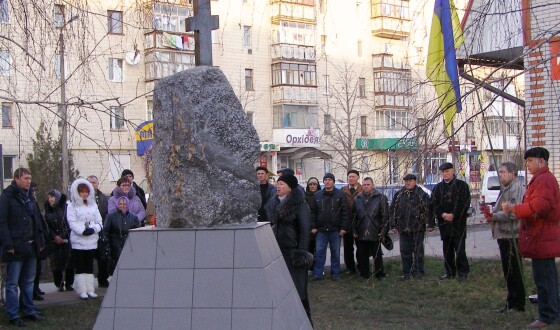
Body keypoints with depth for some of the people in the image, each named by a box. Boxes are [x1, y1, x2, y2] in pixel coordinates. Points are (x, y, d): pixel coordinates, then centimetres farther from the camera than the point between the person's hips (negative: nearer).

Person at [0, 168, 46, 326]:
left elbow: (37, 220, 16)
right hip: (16, 246, -7)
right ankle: (13, 315, 8)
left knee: (28, 281, 15)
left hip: (31, 246, 7)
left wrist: (40, 241, 11)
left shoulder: (30, 196, 13)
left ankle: (29, 311, 24)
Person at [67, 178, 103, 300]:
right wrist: (83, 231, -22)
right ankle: (82, 291, 3)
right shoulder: (72, 206, 1)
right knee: (80, 267, -1)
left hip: (92, 241, 4)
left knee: (89, 266, 9)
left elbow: (99, 222, 8)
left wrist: (93, 229, -12)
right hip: (78, 241, -4)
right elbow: (72, 223, -9)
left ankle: (90, 290, 14)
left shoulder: (93, 205, 14)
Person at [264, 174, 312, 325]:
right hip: (275, 250, 5)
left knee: (296, 287, 0)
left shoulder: (300, 204, -8)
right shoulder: (272, 203, 9)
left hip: (292, 251, -5)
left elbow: (305, 230, -11)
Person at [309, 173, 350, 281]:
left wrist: (344, 227, -10)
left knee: (335, 253, 8)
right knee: (319, 252, 2)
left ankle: (335, 273, 18)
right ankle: (317, 274, 8)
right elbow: (312, 212, 6)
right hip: (321, 230, 1)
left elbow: (346, 212, -4)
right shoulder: (317, 196, 6)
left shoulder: (340, 195, -1)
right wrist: (313, 227, -2)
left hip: (335, 230, -1)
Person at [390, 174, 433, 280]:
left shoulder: (422, 195, -1)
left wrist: (430, 224, -7)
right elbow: (392, 210, 12)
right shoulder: (398, 195, 9)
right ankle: (406, 272, 14)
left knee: (418, 251, 4)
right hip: (403, 228, 3)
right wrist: (393, 225, 8)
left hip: (417, 228, -3)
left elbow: (429, 210, -3)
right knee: (405, 251, 7)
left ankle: (418, 271, 14)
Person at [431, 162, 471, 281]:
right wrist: (442, 214, -8)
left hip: (458, 222, -4)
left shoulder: (462, 185, 0)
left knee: (459, 248, -7)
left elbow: (465, 203, -6)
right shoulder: (438, 187, 12)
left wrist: (453, 215, -13)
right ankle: (450, 272, 17)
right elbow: (434, 204, 8)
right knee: (447, 250, 9)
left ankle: (463, 272, 2)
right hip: (444, 223, 4)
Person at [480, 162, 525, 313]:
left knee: (513, 271, -6)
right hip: (504, 235, 11)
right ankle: (512, 303, 22)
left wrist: (493, 216, -18)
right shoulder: (506, 189, 21)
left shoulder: (517, 189, -14)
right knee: (508, 271, 14)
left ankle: (517, 304, 1)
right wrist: (490, 211, 7)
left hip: (512, 236, -11)